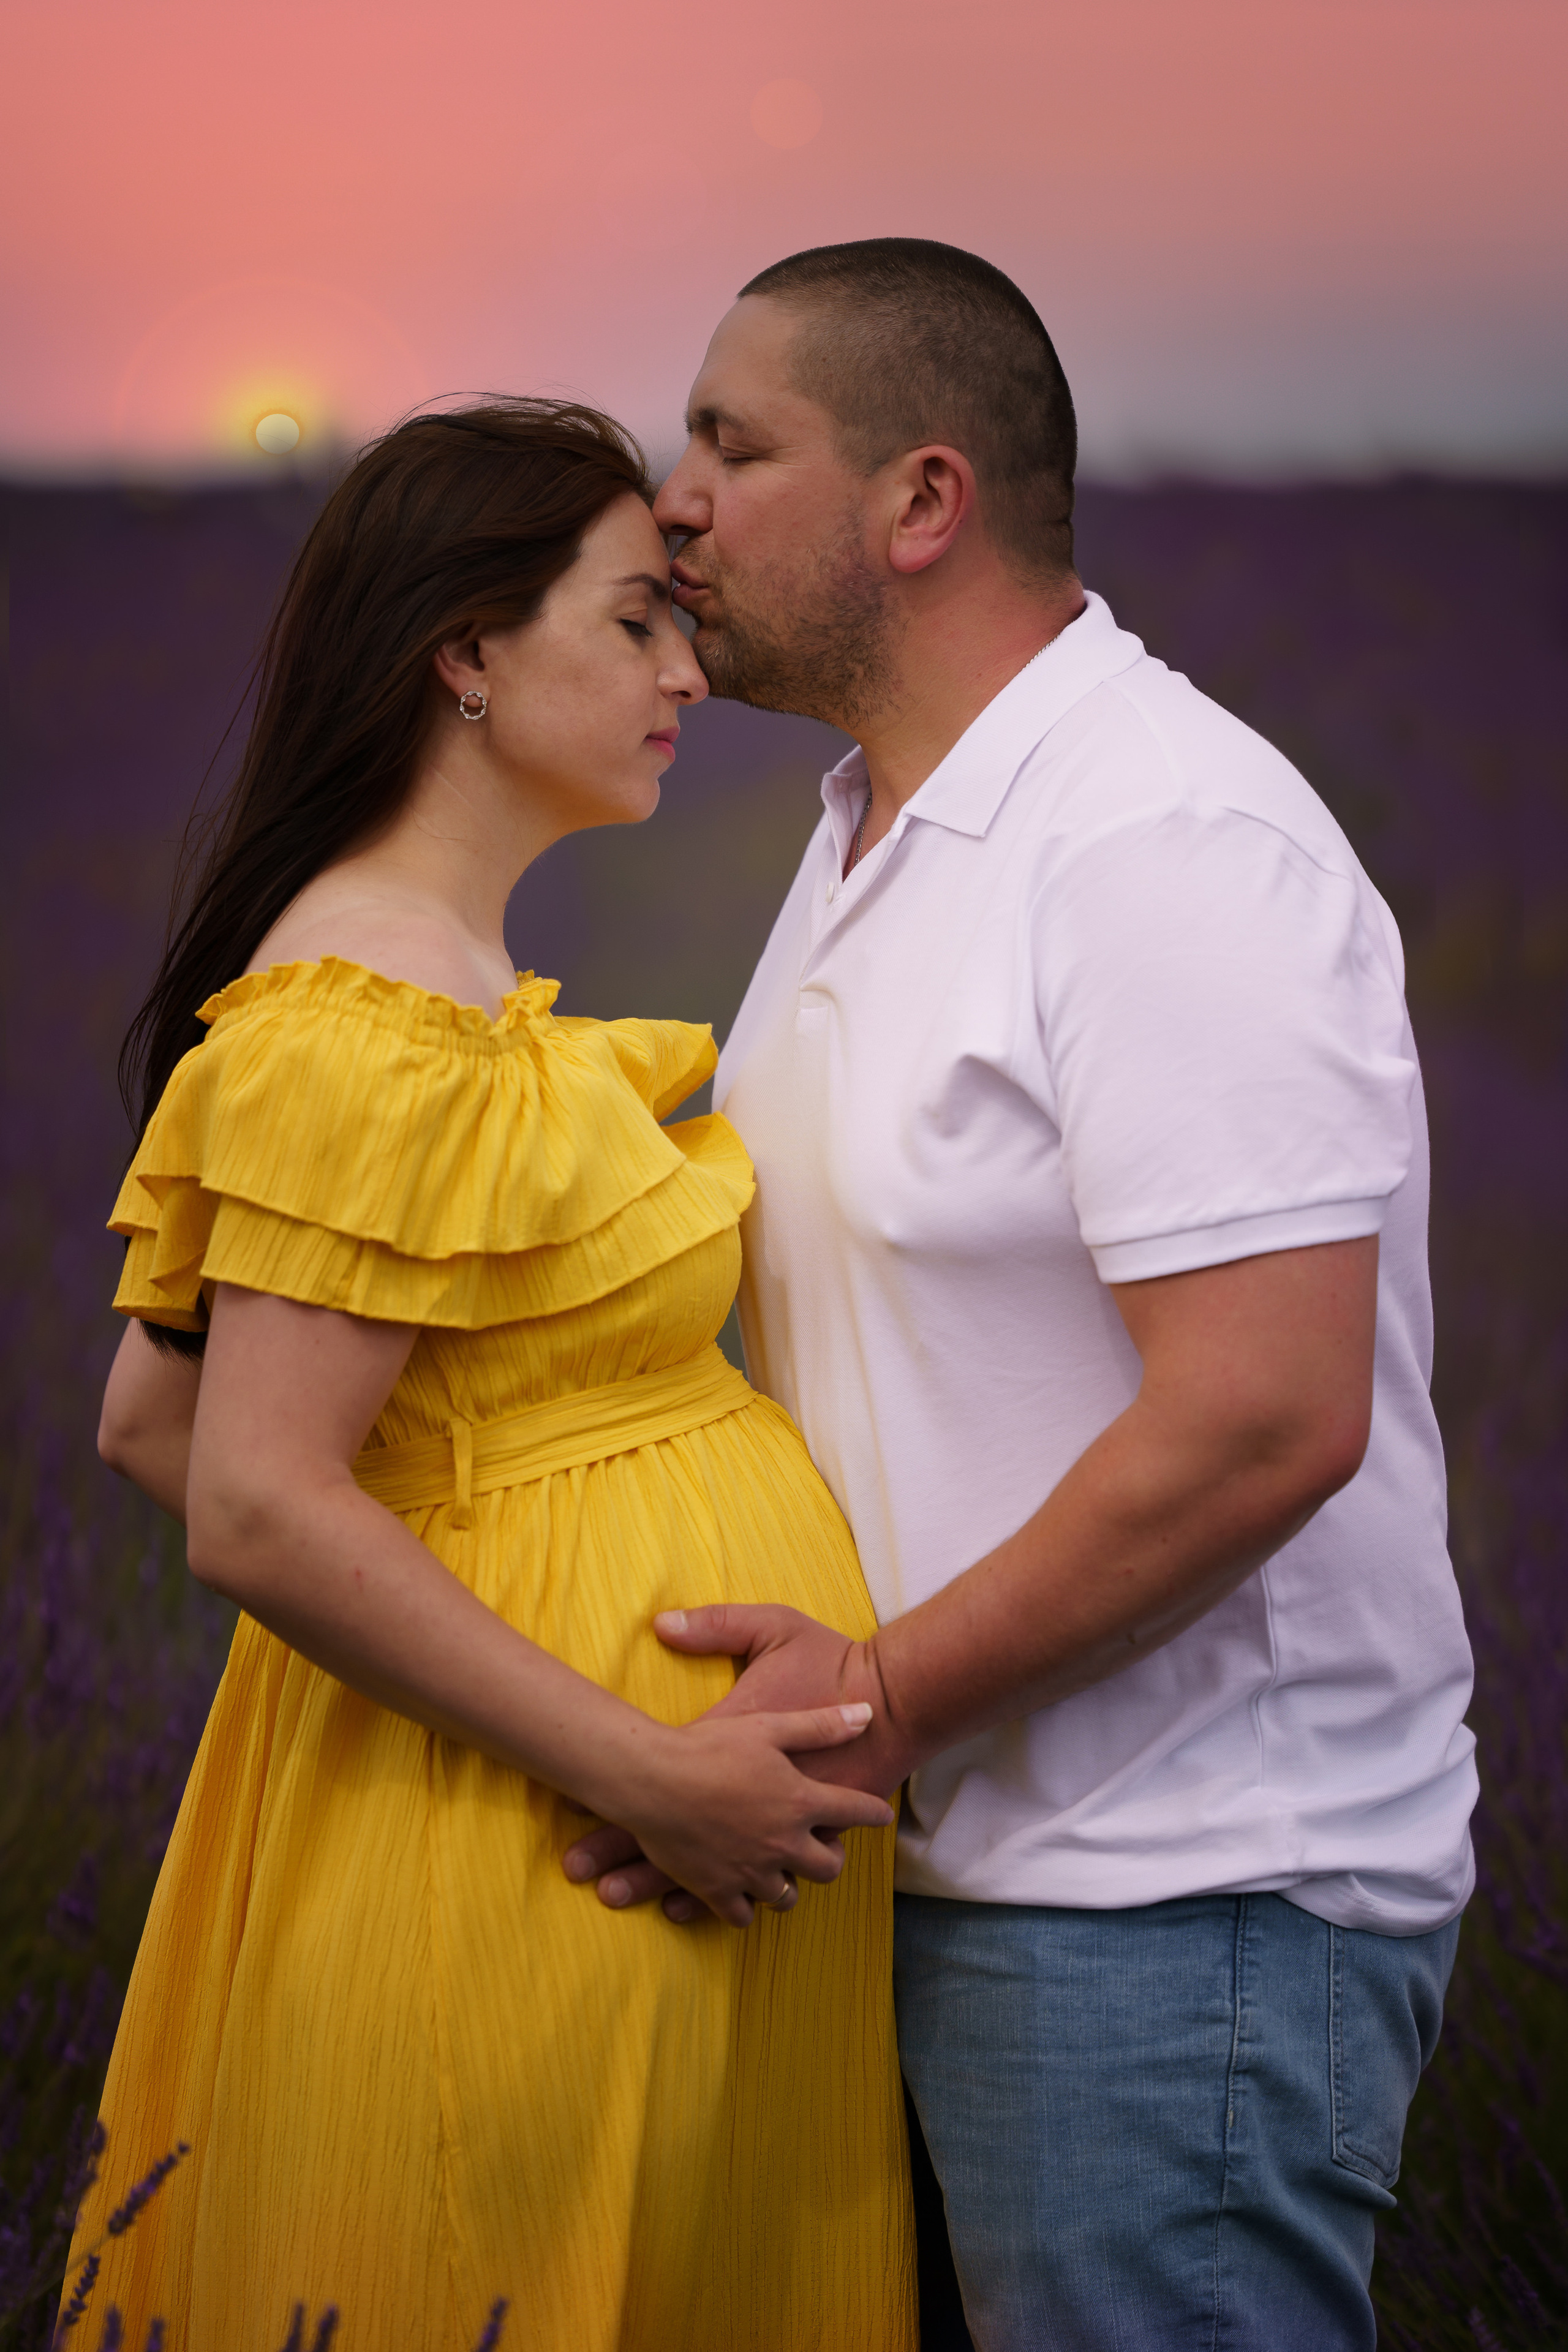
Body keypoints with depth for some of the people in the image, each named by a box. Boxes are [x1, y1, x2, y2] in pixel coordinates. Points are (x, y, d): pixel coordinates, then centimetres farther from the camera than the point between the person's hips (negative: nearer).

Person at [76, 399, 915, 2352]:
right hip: (526, 1875, -10)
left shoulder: (460, 998, 13)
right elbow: (256, 1510, -23)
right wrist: (645, 1771, -21)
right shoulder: (373, 1035, -18)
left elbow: (146, 1422, 15)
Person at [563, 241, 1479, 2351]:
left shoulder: (1170, 843, -19)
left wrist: (893, 1696, -18)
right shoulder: (874, 838, 14)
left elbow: (1265, 1420, -26)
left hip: (1171, 1915, -9)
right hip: (933, 1863, 9)